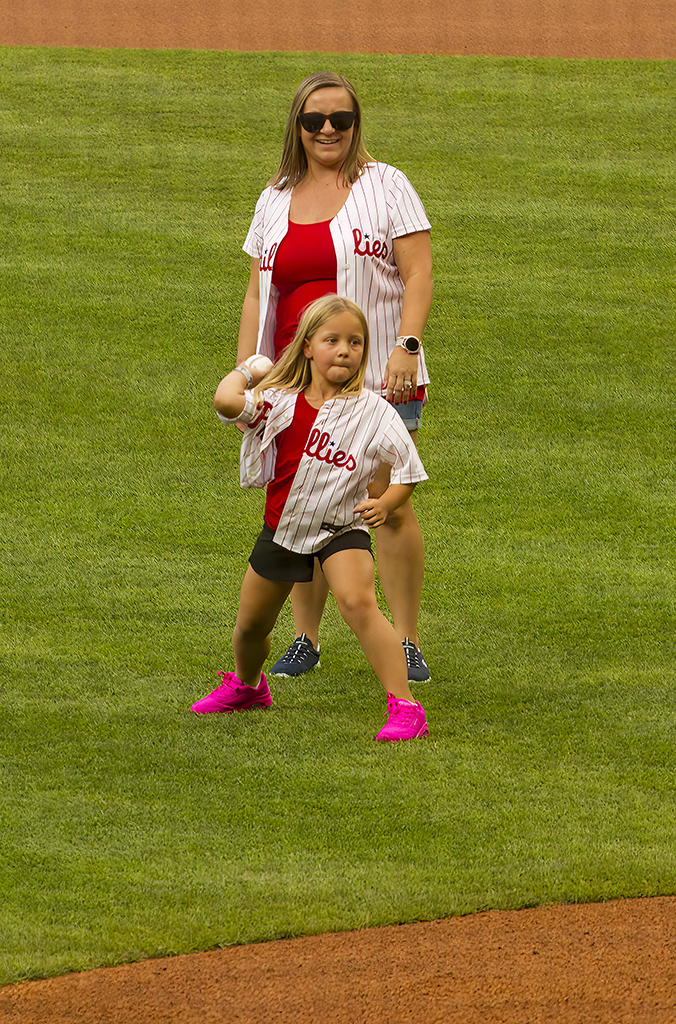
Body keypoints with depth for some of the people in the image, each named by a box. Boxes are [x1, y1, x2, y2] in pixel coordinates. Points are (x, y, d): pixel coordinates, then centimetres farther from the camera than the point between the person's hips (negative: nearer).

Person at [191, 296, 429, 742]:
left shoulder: (373, 412, -12)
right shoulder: (282, 401, -9)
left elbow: (409, 470, -6)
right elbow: (227, 401, -25)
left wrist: (384, 504, -22)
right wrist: (246, 371, -7)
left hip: (341, 527, -3)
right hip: (283, 525, 3)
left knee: (357, 602, -29)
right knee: (251, 624, 17)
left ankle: (404, 707, -27)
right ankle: (246, 685, 52)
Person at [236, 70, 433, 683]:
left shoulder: (385, 186, 2)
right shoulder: (275, 201, 15)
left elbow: (418, 275, -4)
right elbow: (257, 296, 17)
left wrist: (406, 345, -18)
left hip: (378, 375, -4)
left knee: (389, 504, -8)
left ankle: (407, 642, -2)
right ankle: (306, 640, 13)